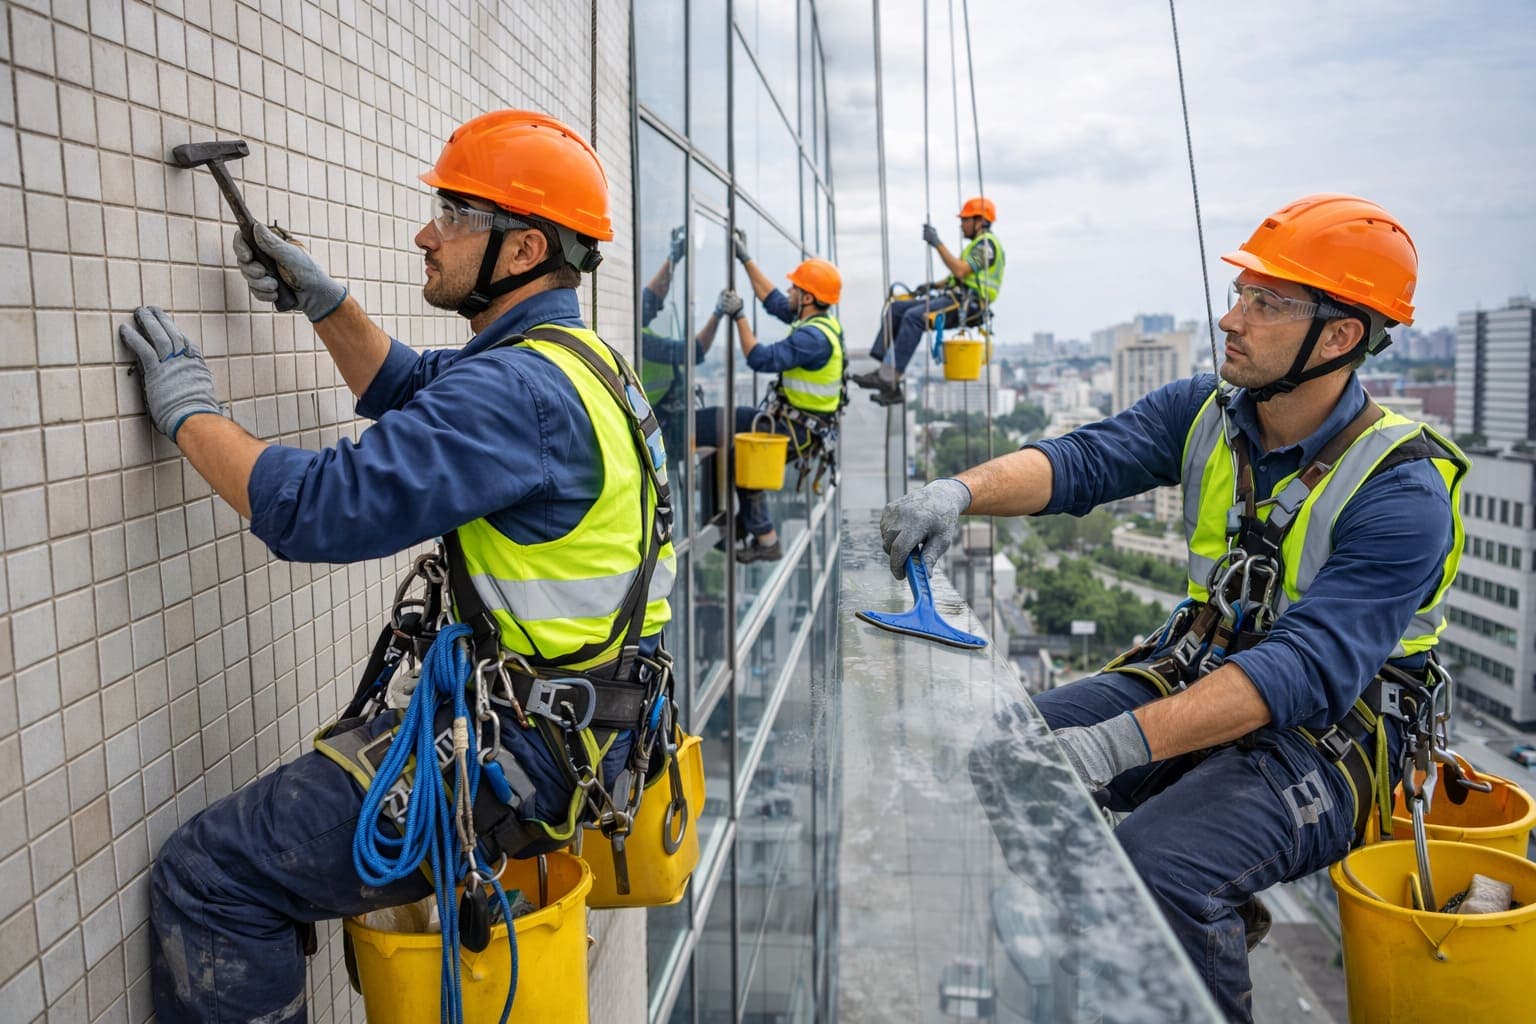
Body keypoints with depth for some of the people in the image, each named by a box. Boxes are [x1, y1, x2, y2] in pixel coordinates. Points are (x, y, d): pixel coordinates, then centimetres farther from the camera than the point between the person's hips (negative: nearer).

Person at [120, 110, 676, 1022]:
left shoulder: (517, 391, -23)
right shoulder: (571, 356, 10)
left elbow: (324, 509, -25)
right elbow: (411, 389, 25)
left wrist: (190, 412, -10)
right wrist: (325, 302, 14)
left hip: (525, 747, -11)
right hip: (572, 718, 11)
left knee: (207, 878, -6)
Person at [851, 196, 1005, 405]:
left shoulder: (986, 243, -7)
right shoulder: (976, 244, 26)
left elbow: (961, 271, -21)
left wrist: (938, 243, -18)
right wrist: (933, 285, 12)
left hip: (967, 302, -11)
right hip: (955, 297, 11)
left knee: (913, 316, -30)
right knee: (896, 308, 2)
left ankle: (891, 379, -34)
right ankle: (883, 368, -8)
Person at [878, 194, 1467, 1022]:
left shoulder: (1402, 491, -21)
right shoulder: (1205, 412, -1)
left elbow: (1308, 667, -32)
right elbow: (1082, 459, -13)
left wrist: (1110, 746, -43)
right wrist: (961, 491, -36)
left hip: (1328, 729, -6)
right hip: (1199, 669, 7)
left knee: (1159, 862, -33)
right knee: (998, 755, -8)